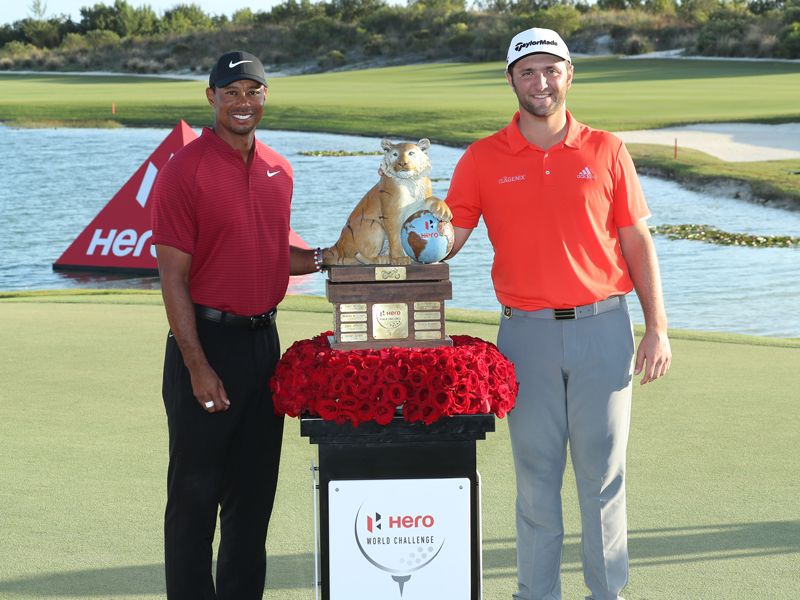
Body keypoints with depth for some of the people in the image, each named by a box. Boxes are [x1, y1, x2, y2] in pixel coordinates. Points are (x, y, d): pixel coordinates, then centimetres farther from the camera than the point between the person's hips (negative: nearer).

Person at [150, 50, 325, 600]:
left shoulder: (278, 171, 10)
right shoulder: (185, 170, -10)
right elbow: (173, 276, -12)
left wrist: (324, 258, 2)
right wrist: (197, 367, -17)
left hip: (263, 340, 6)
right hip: (208, 340, -6)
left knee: (253, 492, 13)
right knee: (196, 492, 1)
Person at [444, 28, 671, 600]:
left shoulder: (606, 151, 4)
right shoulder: (483, 159, 3)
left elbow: (637, 242, 5)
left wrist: (657, 328, 0)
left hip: (602, 327, 0)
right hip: (527, 333, 0)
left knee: (603, 470, 4)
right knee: (536, 473, 5)